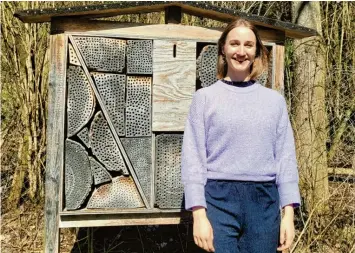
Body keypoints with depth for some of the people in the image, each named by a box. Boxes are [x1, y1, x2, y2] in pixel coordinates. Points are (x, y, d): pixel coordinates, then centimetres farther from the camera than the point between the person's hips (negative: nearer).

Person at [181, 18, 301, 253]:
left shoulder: (274, 100, 10)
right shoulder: (205, 97, 3)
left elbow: (286, 157, 7)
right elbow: (193, 157, -1)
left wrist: (288, 213, 0)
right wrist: (199, 214, -8)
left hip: (264, 200, 2)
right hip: (220, 199, -2)